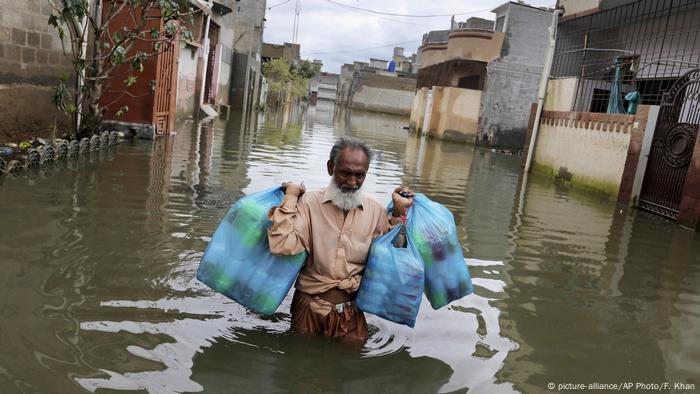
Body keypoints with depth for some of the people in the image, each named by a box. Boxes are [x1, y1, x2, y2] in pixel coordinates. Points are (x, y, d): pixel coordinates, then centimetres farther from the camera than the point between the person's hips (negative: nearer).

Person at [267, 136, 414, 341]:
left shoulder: (375, 210, 0)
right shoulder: (309, 202, -10)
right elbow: (282, 246, -23)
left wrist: (398, 213, -4)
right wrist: (290, 197, -18)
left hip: (351, 311, 2)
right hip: (309, 306, -2)